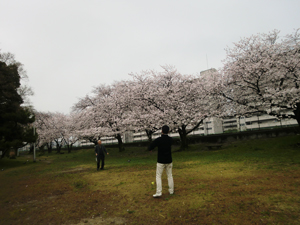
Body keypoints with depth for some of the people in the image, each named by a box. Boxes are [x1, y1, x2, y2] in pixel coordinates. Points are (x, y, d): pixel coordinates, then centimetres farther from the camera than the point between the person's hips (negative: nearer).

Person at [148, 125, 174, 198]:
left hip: (161, 161, -4)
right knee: (170, 176, 16)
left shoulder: (158, 140, -17)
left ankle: (158, 192, -1)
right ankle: (171, 191, 22)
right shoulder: (170, 139, -3)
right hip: (169, 161, 4)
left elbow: (149, 148, -15)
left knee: (158, 176, 4)